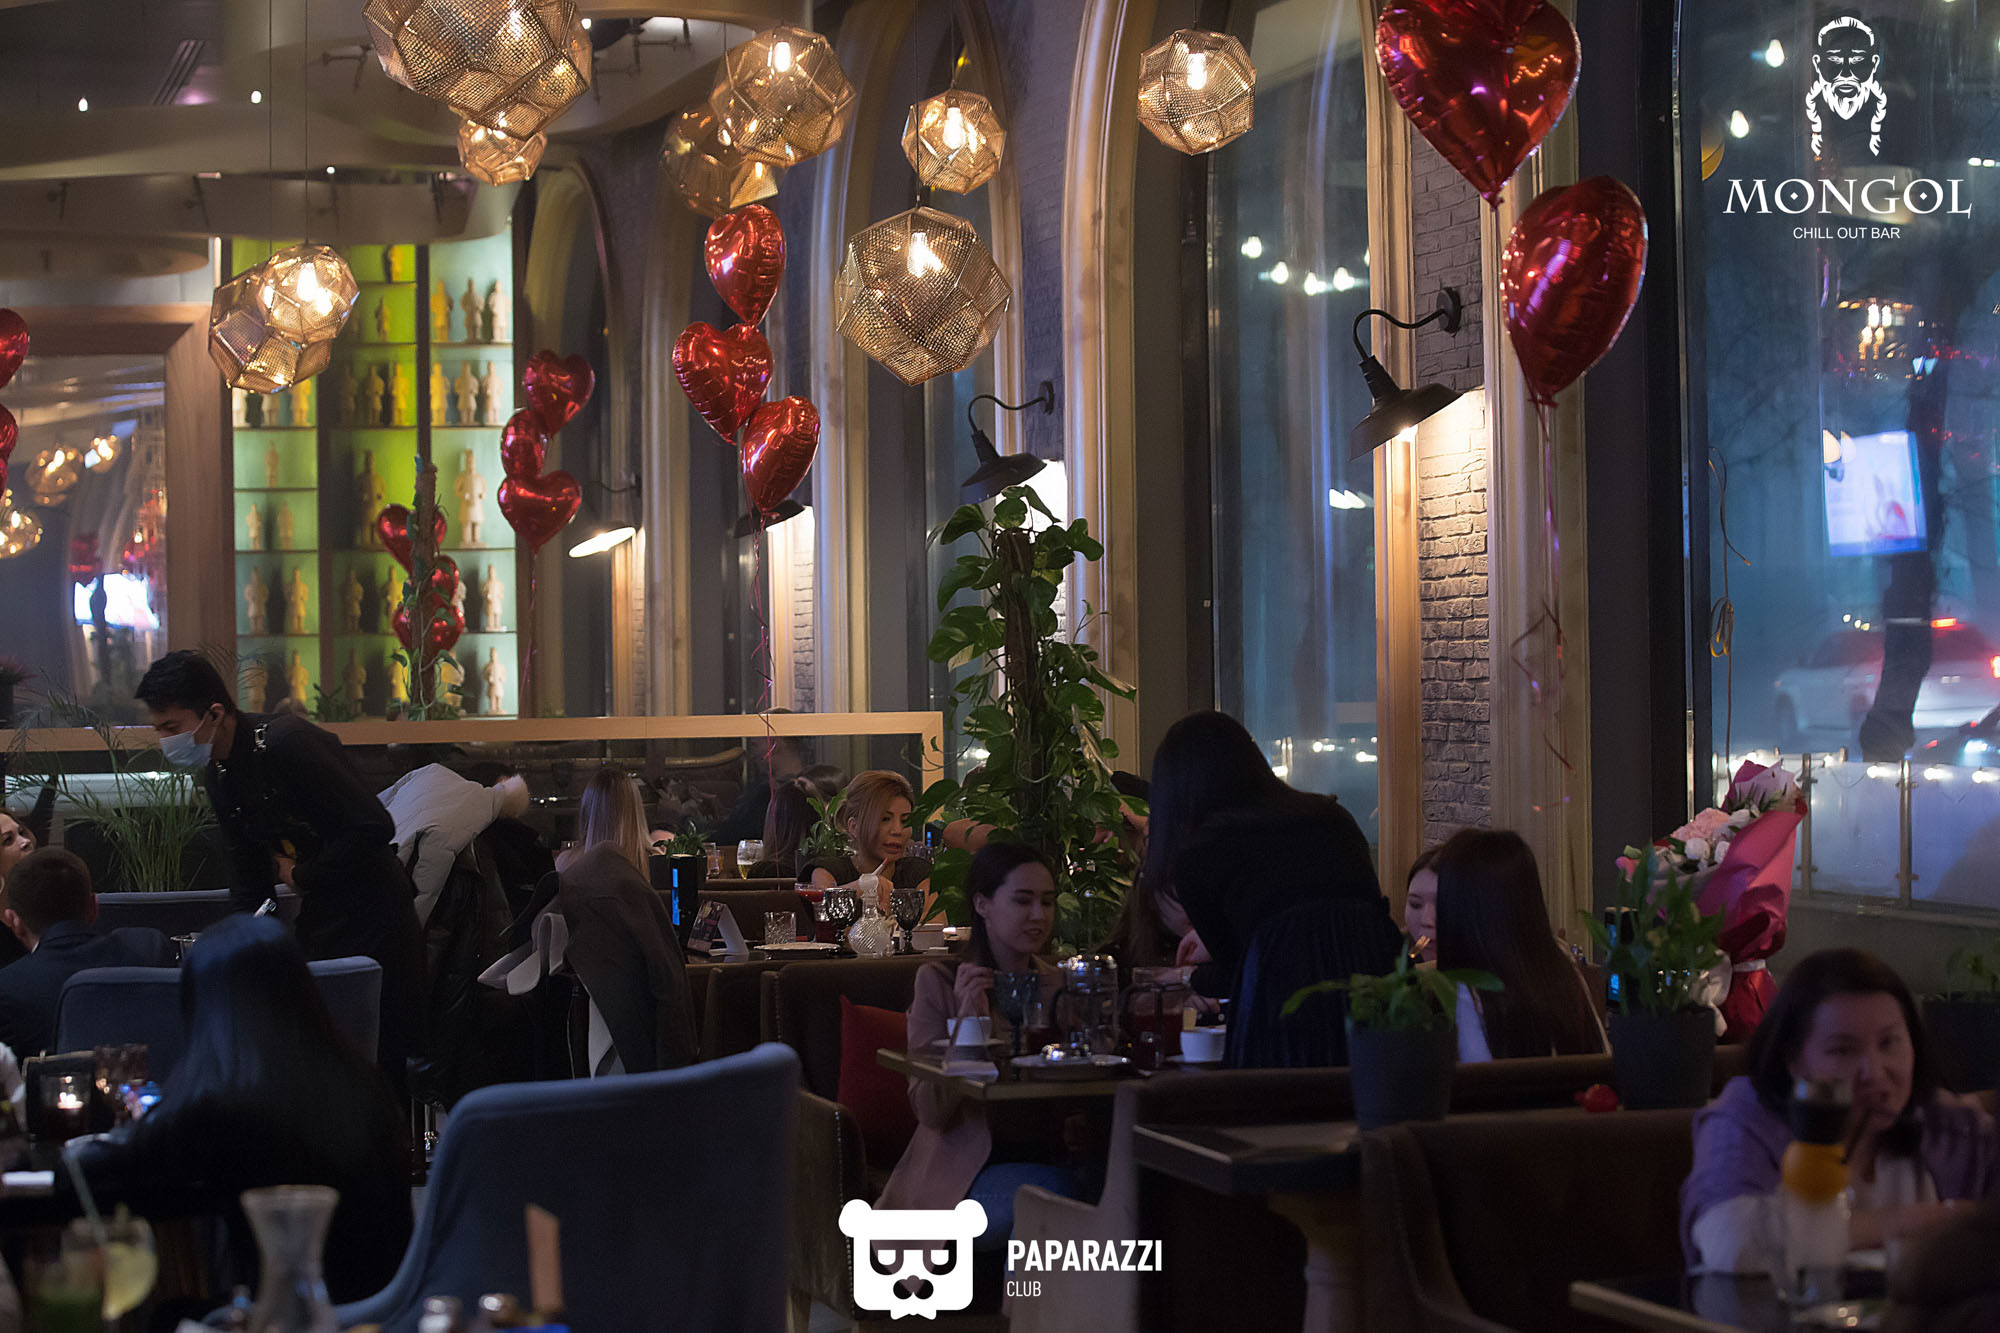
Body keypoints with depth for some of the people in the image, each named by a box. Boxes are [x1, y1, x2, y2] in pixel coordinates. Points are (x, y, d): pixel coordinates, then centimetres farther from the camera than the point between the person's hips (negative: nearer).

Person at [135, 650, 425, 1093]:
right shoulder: (218, 771, 7)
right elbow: (246, 876, 13)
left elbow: (373, 827, -25)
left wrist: (302, 875, -13)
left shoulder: (287, 742, -21)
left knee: (386, 1054, -6)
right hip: (318, 916, 8)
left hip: (371, 911, -8)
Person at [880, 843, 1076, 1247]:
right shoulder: (937, 982, 3)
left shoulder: (1059, 984, 16)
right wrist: (967, 1021, -17)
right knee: (1057, 1190, -36)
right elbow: (930, 1111, -6)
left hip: (1050, 1159, 4)